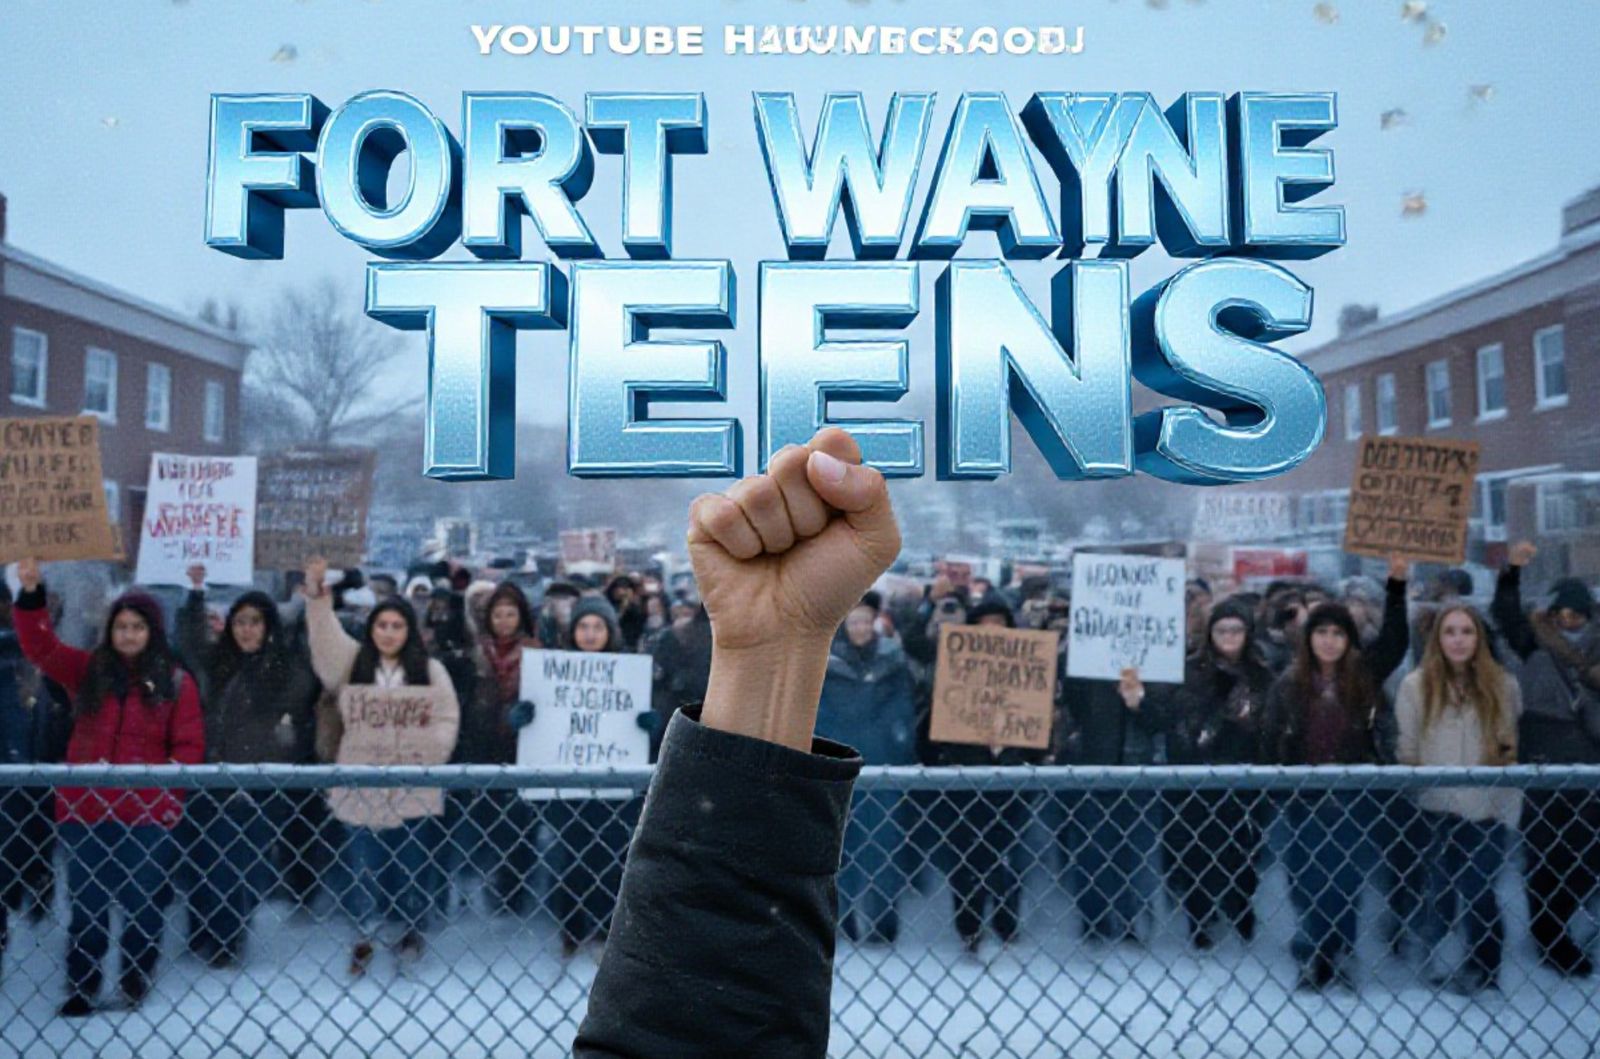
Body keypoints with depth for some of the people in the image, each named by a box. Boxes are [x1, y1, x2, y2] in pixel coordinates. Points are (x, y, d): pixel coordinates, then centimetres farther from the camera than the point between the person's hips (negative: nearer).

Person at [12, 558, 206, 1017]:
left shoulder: (176, 681, 1)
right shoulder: (87, 670, 9)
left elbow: (189, 746, 0)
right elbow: (40, 645, -2)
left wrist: (170, 792, -11)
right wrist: (31, 594, -16)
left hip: (147, 814, -2)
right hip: (84, 809, 2)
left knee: (142, 903, 5)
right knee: (86, 905, 9)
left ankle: (136, 982, 21)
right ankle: (81, 987, 22)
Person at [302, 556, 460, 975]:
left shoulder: (430, 670, 3)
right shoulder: (352, 662, 6)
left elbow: (447, 720, 0)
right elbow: (326, 638, -12)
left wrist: (426, 755, -16)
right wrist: (316, 595, -27)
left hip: (414, 788, -1)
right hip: (362, 787, 1)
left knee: (411, 866, 9)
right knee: (361, 866, 8)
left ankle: (410, 930, 27)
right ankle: (363, 936, 24)